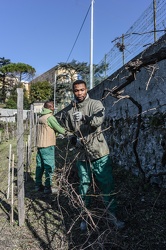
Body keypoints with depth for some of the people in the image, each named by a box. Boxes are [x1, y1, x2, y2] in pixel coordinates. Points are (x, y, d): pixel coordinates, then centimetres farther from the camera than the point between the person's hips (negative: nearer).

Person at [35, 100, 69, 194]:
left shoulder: (41, 117, 14)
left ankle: (38, 185, 23)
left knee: (40, 165, 14)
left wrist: (62, 130, 11)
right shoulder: (50, 117, -13)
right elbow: (58, 128, -12)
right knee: (49, 166, -2)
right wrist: (66, 132, 6)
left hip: (39, 145, 9)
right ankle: (48, 187, 2)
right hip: (48, 145, -9)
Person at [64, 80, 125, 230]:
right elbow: (68, 130, 15)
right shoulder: (70, 110, 7)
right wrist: (74, 140, -2)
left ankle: (113, 215, 27)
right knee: (84, 187, 16)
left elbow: (98, 120, -26)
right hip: (82, 155, 4)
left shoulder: (95, 104, -6)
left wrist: (83, 117, -40)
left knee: (107, 185, 6)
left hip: (99, 153, -3)